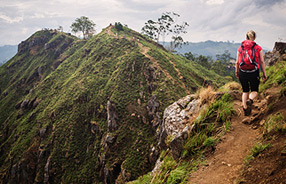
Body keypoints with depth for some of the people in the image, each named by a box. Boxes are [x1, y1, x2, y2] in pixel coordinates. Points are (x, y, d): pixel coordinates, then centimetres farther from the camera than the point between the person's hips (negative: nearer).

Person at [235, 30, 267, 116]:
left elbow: (237, 62, 5)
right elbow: (262, 62, -3)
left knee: (245, 91, 20)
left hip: (242, 73, 2)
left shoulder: (240, 48, 3)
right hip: (254, 73, -2)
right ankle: (250, 100, -16)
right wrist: (264, 73, 5)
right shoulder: (258, 48, -2)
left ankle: (245, 109, 18)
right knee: (254, 91, 16)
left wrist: (236, 71, 20)